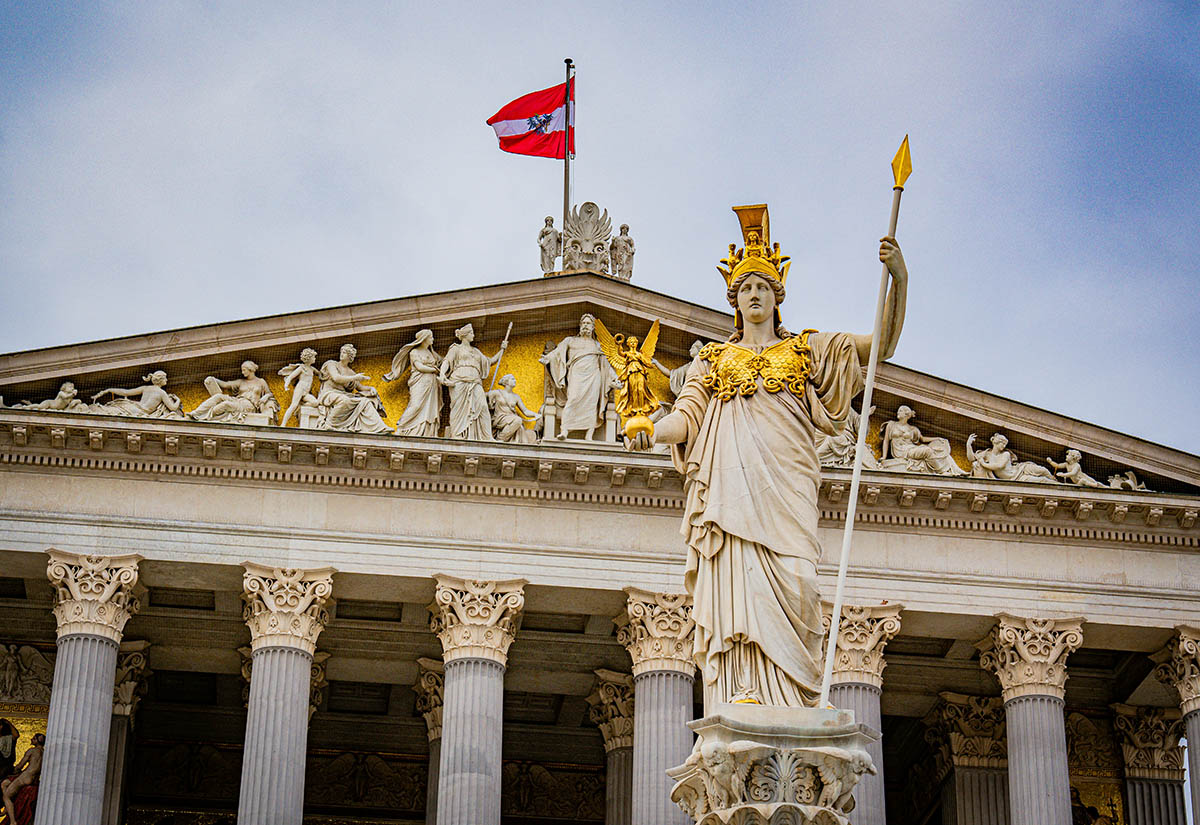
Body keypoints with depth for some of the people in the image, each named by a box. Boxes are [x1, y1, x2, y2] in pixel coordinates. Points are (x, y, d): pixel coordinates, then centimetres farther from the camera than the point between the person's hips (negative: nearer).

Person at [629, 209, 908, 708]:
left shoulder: (807, 349, 22)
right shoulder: (713, 359, 25)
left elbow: (881, 345, 12)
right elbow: (687, 417, 14)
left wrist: (898, 280, -3)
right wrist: (652, 433, -9)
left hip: (785, 485, -1)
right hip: (729, 486, 1)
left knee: (790, 583, -18)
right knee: (736, 587, -14)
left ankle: (785, 709, -20)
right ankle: (742, 697, -22)